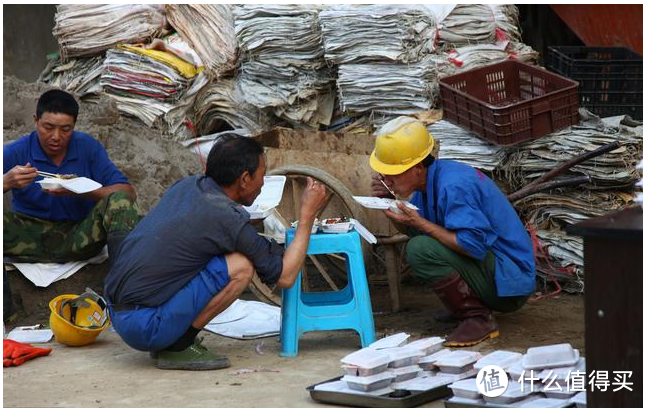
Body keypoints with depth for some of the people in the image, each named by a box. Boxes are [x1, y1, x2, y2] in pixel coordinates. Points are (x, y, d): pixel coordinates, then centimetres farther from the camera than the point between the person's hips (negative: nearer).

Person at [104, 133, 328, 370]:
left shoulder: (186, 185, 10)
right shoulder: (228, 218, -13)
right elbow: (285, 277, -5)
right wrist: (308, 214, 3)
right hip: (144, 326, -9)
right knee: (241, 266, -11)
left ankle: (168, 342, 12)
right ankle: (178, 347, -5)